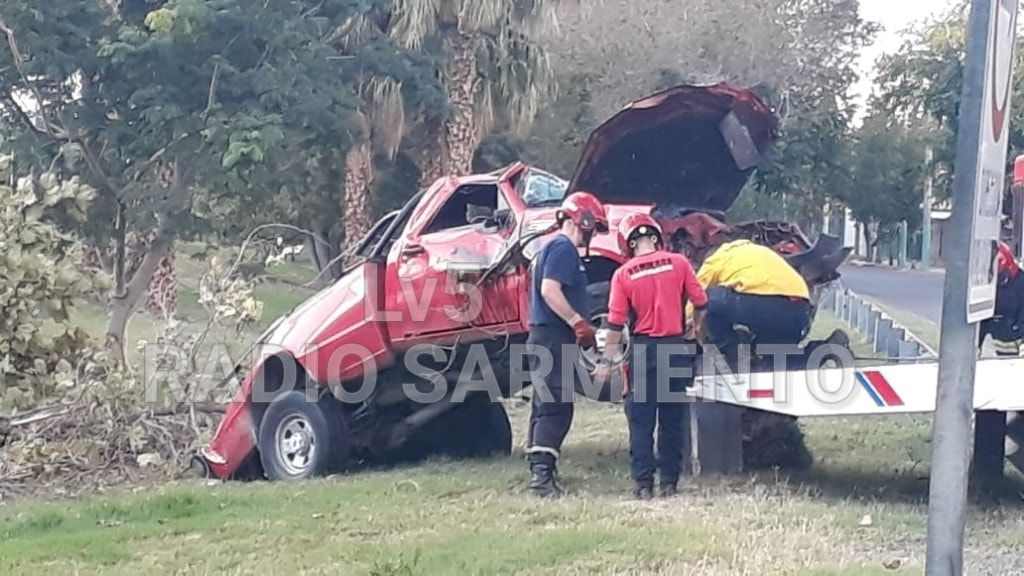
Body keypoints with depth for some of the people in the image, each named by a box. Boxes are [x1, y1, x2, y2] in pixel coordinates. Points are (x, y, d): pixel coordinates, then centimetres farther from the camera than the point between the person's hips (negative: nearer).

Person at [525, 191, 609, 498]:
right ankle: (542, 472, -19)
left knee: (545, 406, 14)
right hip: (555, 338, -11)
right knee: (556, 406, -14)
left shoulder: (552, 248, 22)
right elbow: (550, 290, -22)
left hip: (543, 338, 11)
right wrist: (579, 323, -22)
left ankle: (539, 470, 19)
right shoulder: (563, 248, -10)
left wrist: (582, 325, 23)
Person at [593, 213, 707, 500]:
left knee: (641, 419, 5)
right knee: (673, 418, 10)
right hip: (676, 347, 2)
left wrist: (606, 362, 1)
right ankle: (669, 482, 12)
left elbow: (616, 324, -5)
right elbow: (700, 302, 2)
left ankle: (644, 484, 3)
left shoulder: (623, 274, -5)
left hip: (643, 348, -1)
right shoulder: (678, 263, -2)